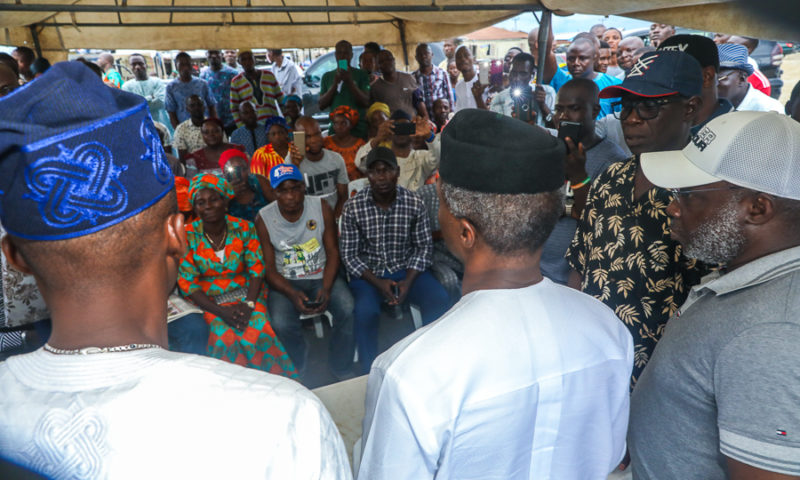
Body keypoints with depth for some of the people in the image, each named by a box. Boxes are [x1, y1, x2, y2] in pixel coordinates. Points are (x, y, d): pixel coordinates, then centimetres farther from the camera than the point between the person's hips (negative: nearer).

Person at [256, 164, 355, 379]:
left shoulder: (321, 208, -5)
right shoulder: (264, 219, -8)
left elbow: (332, 252, -2)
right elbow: (268, 269, -7)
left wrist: (326, 288, -19)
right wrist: (292, 294, -25)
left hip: (322, 275, 1)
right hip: (285, 282, -1)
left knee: (347, 308, -27)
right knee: (281, 324, -29)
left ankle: (341, 370, -3)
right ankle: (298, 373, 3)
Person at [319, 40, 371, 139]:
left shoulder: (361, 74, 6)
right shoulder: (327, 76, 13)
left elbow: (366, 103, -4)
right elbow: (322, 106, 6)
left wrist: (350, 82, -13)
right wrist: (335, 84, -6)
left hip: (359, 129, -2)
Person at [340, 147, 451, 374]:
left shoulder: (414, 203, -5)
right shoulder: (353, 207, -8)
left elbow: (424, 247, 0)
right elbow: (349, 254, -5)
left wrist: (408, 281, -14)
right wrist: (377, 282, -18)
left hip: (406, 269, 2)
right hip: (368, 272, -1)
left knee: (439, 300, -23)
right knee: (365, 311, -32)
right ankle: (369, 370, -10)